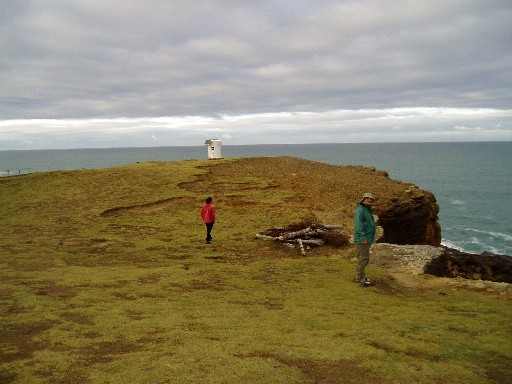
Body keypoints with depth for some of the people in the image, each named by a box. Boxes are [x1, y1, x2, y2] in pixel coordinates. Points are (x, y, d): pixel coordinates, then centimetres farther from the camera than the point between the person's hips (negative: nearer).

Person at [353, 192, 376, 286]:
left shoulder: (368, 210, 18)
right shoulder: (360, 210, -14)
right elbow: (358, 225, -22)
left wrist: (372, 238, 22)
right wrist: (362, 238, -27)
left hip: (367, 239, 10)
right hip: (362, 239, -10)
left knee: (365, 258, 14)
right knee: (363, 258, -9)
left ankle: (361, 276, 21)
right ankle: (360, 277, -3)